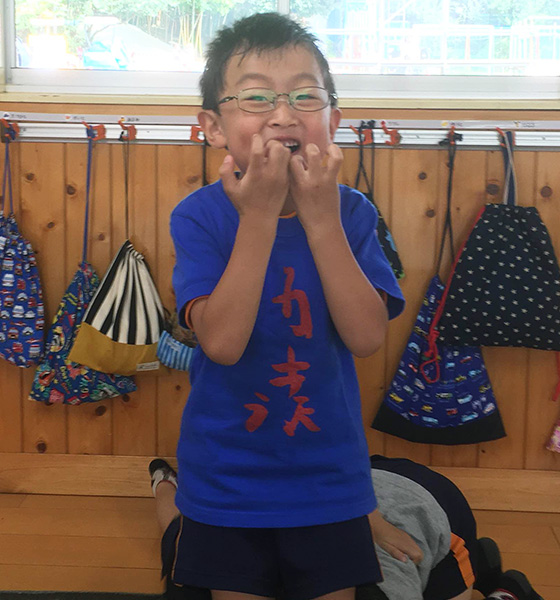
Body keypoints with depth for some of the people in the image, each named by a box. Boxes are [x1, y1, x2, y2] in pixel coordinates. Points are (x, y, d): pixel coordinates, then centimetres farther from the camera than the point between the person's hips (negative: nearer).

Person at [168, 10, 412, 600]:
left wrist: (320, 220, -24)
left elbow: (367, 337, -18)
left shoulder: (351, 213, -7)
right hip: (227, 482, -1)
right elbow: (221, 342, -24)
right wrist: (259, 218, -28)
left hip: (330, 479, 1)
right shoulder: (199, 216, -12)